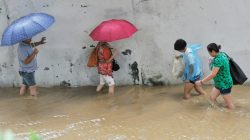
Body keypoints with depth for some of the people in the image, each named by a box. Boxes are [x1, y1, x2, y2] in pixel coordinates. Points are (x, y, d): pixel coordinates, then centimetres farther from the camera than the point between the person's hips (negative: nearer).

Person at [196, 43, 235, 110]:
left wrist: (201, 82, -22)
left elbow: (213, 75, -29)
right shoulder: (222, 54, 0)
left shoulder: (218, 60, -28)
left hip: (225, 84, -10)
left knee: (229, 104, 1)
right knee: (212, 98, 12)